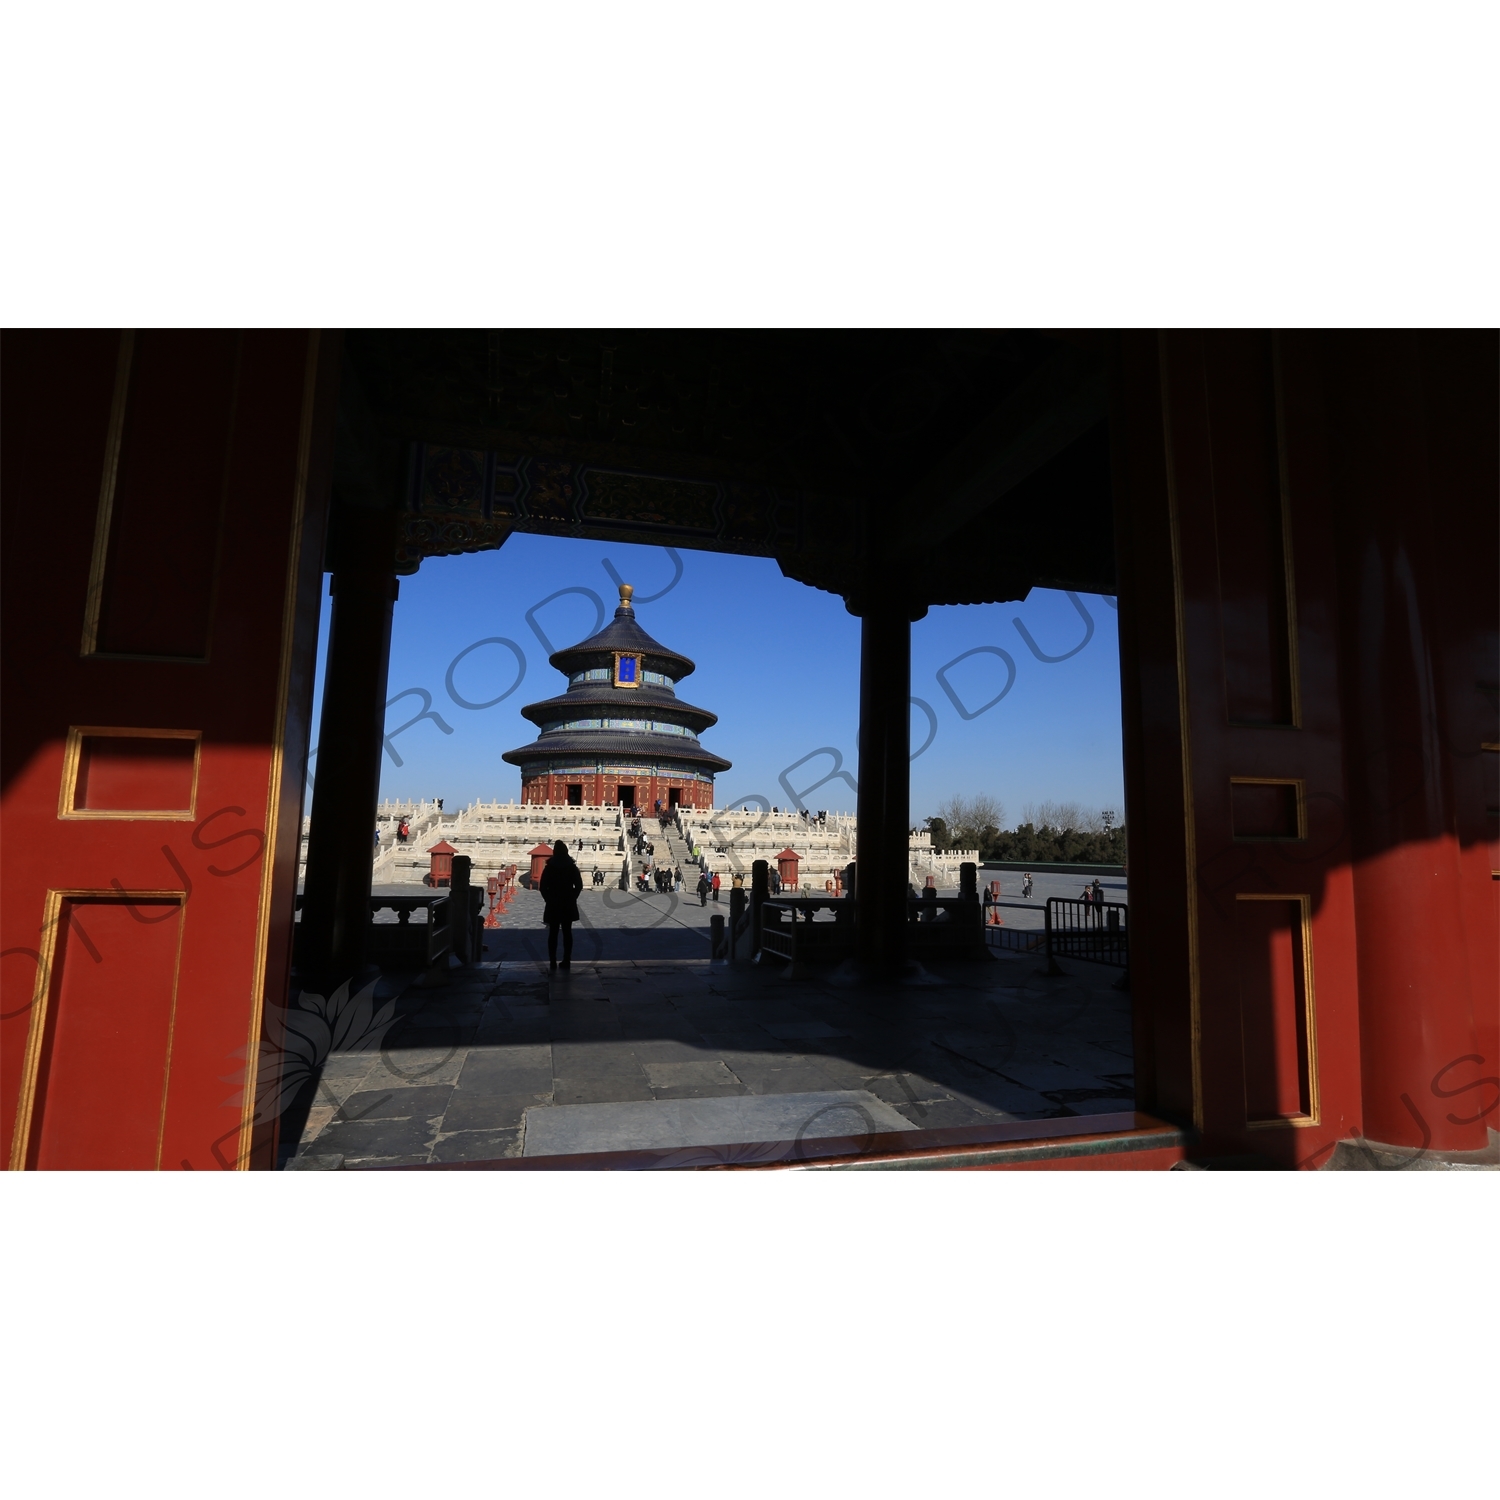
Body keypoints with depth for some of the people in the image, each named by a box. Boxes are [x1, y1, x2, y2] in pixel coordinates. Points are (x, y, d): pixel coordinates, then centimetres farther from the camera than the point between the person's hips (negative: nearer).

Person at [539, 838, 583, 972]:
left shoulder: (549, 868, -3)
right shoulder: (572, 867, 0)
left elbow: (543, 887, -5)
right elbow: (579, 885, -2)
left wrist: (548, 899, 5)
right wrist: (572, 898, 7)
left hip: (553, 905, -1)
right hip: (568, 905, 1)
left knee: (553, 933, 3)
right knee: (567, 933, 6)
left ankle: (552, 962, 0)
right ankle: (566, 961, 5)